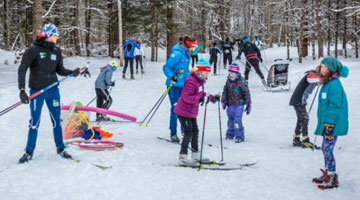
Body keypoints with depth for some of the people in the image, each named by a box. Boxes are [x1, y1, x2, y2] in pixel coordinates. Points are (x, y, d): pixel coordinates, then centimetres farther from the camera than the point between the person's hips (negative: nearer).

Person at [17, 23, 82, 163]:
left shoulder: (56, 51, 4)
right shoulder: (33, 50, -11)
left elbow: (60, 70, 9)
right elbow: (22, 70, -15)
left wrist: (72, 72, -11)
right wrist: (22, 90, -24)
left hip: (53, 91, 4)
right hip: (37, 92, -4)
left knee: (56, 121, 9)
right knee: (34, 122, 2)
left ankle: (60, 149, 22)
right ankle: (29, 151, 16)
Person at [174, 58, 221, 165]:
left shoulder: (200, 81, 8)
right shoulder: (191, 81, -24)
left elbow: (201, 94, 18)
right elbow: (186, 97, -31)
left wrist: (212, 97, 6)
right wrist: (201, 99, -39)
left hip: (191, 112, 10)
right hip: (184, 111, -10)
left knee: (195, 131, 16)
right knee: (188, 133, -9)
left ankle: (195, 155, 29)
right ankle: (182, 157, -3)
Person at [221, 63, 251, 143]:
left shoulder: (241, 82, -10)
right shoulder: (228, 81, 6)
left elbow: (246, 93, -8)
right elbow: (225, 91, 14)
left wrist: (248, 104, -8)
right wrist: (223, 101, 6)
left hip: (239, 104, -5)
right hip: (231, 104, 5)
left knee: (237, 120, -12)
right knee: (230, 119, 13)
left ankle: (239, 136, -5)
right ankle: (230, 135, 28)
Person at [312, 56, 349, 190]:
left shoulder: (334, 84, -17)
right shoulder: (327, 83, 13)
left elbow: (335, 106, -20)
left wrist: (329, 125, -21)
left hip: (333, 124, -9)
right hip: (327, 123, 9)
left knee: (327, 149, -6)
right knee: (326, 149, 15)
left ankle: (332, 179, 3)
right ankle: (327, 174, 27)